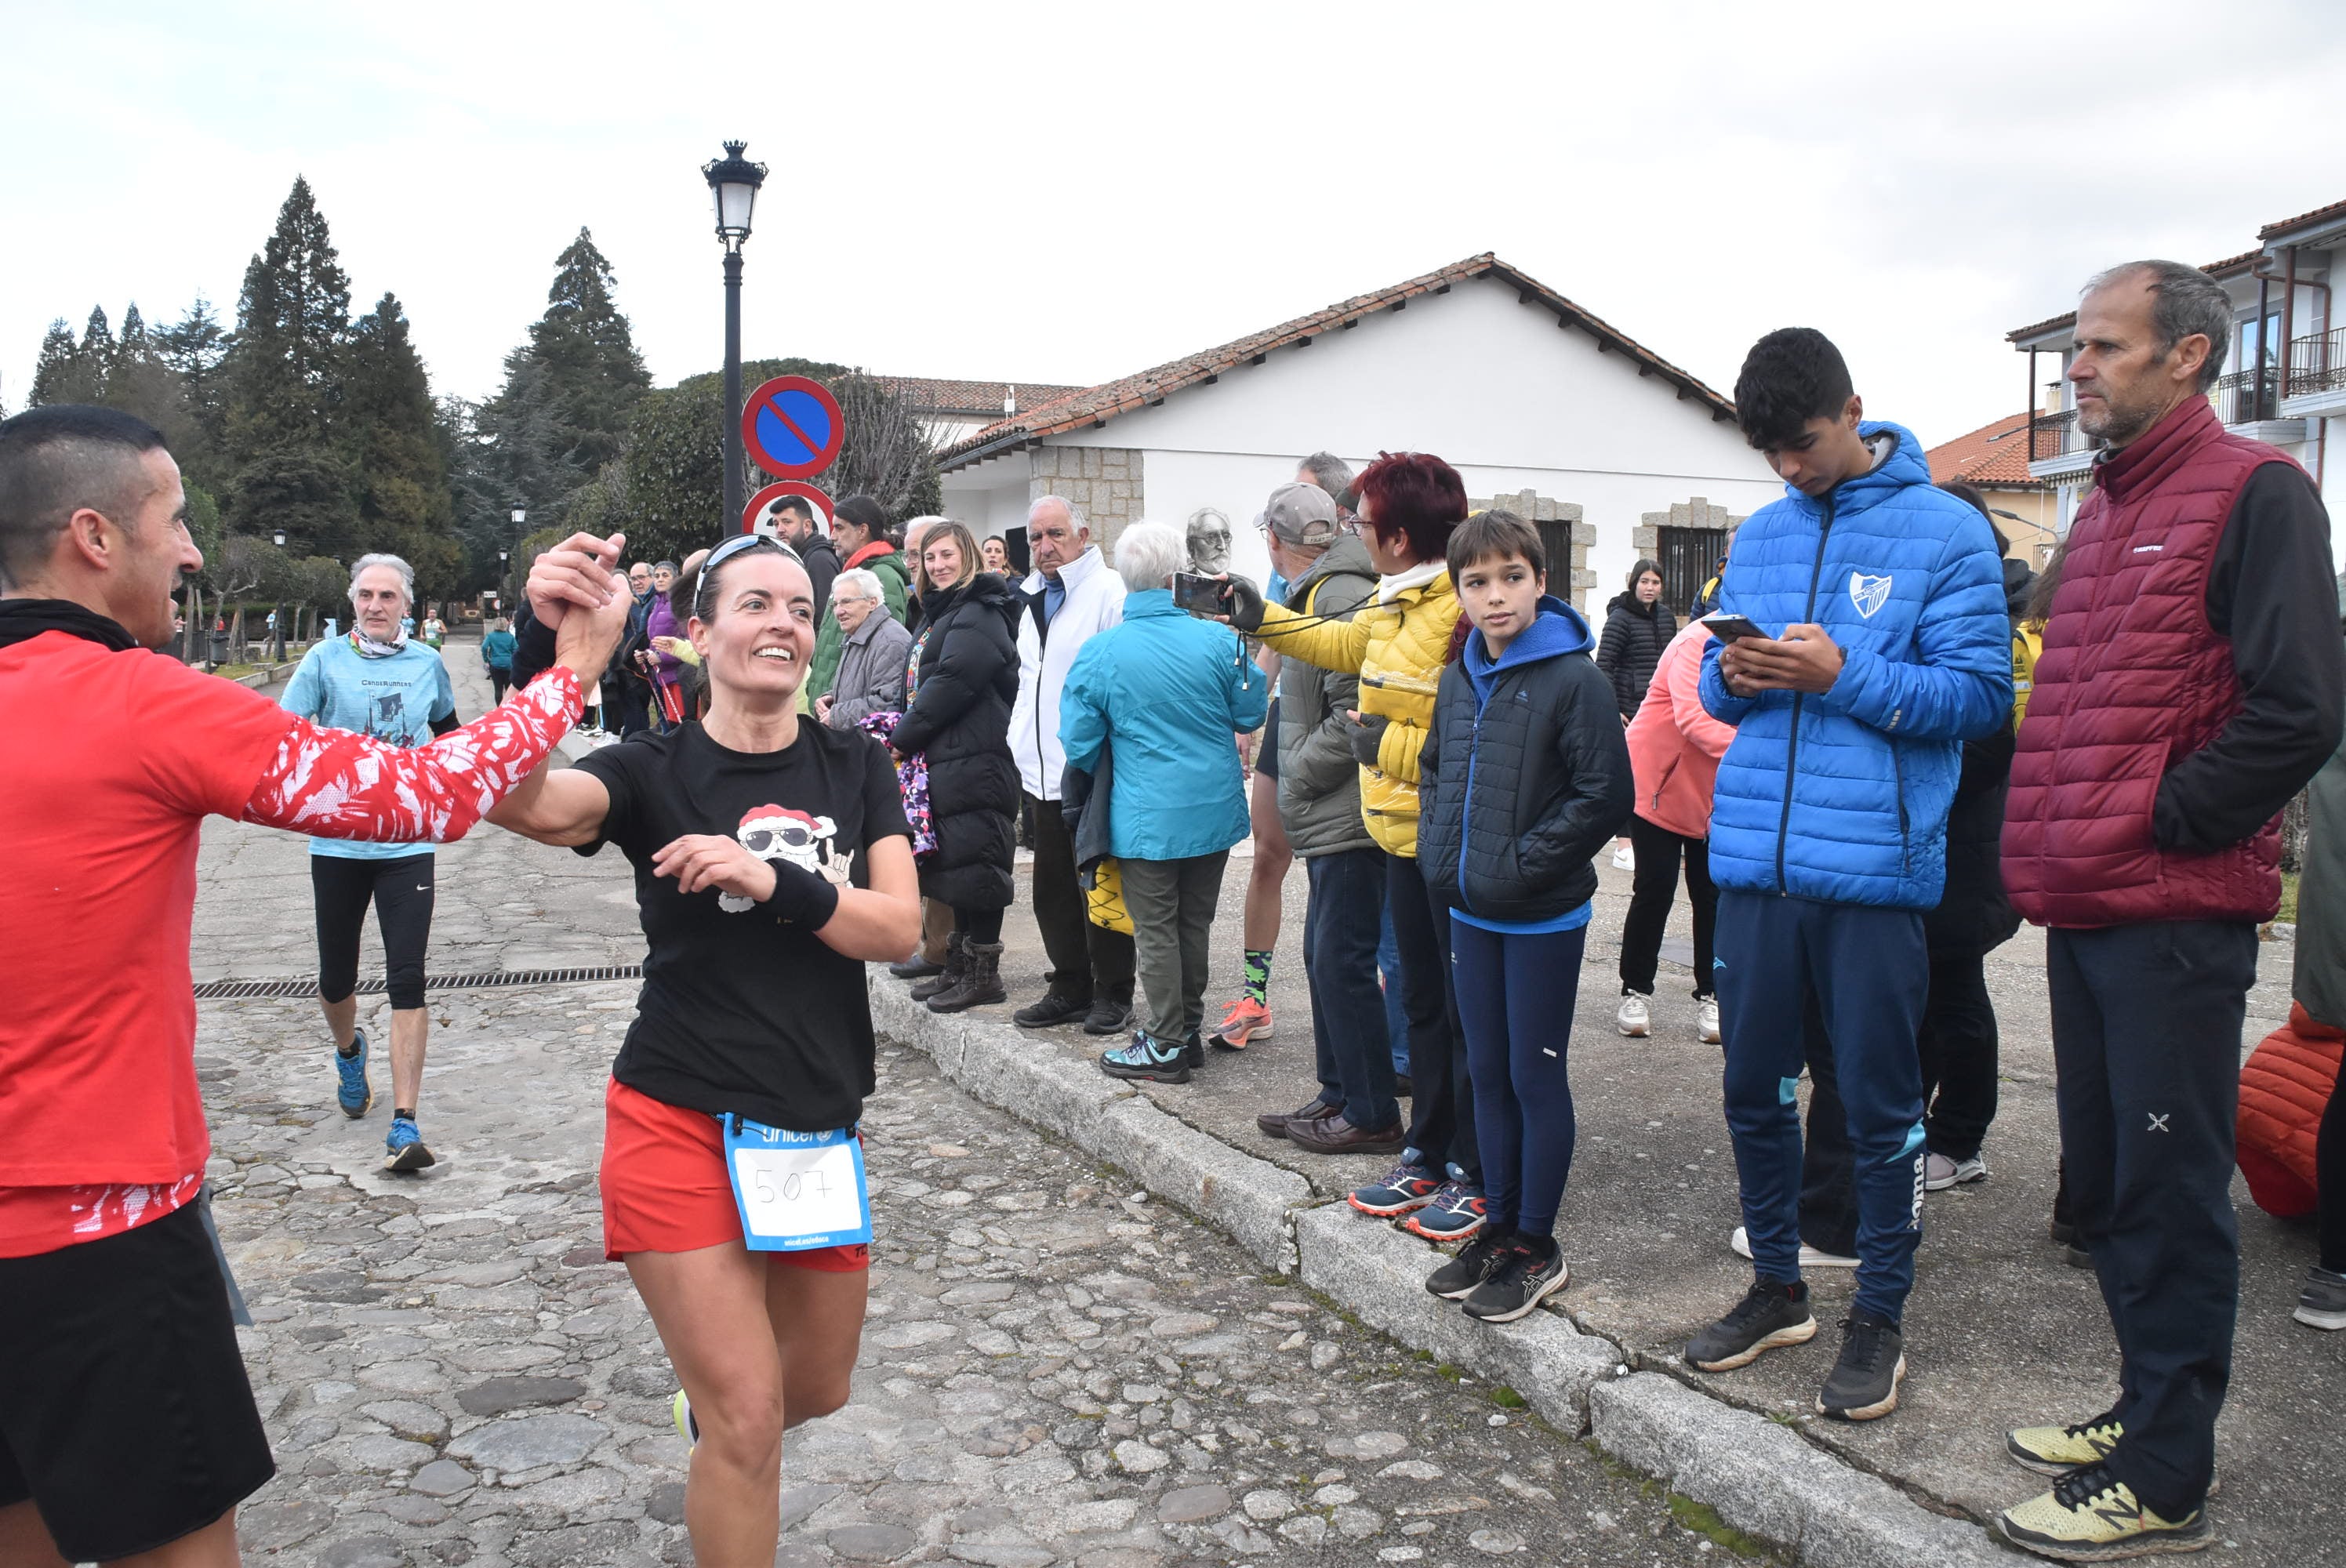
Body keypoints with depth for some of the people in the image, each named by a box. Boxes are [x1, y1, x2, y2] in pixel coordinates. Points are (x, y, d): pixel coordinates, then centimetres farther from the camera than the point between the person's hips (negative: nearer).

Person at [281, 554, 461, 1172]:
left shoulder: (427, 663, 3)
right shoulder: (325, 660, -3)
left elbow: (447, 727, 22)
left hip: (408, 842, 0)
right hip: (337, 840, 0)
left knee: (407, 979, -8)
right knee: (336, 976, 13)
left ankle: (404, 1126, -7)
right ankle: (349, 1051, 48)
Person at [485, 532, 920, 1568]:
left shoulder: (855, 767, 3)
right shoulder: (654, 771, -7)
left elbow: (898, 929, -9)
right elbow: (521, 800, -28)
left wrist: (773, 879, -24)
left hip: (820, 1125, 4)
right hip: (680, 1121, -4)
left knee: (817, 1391, 21)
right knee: (748, 1421, -5)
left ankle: (708, 1399, 54)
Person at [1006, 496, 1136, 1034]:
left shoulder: (1108, 591, -9)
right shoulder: (1033, 600, 16)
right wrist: (1019, 748, 21)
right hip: (1042, 773, 8)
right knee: (1053, 889, 13)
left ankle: (1112, 996, 12)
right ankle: (1069, 988, 24)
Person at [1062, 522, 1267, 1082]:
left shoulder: (1099, 652, -11)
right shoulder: (1218, 640, -8)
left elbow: (1079, 745, -5)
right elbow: (1250, 712, 2)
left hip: (1147, 816, -3)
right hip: (1215, 806, 3)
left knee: (1155, 931, 7)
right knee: (1194, 923, 16)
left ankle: (1165, 1046, 13)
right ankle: (1188, 1031, 27)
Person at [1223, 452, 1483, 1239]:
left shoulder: (1466, 611, -22)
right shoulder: (1398, 602, 8)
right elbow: (1343, 644, 29)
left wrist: (1388, 745, -18)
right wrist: (1261, 617, 31)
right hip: (1409, 836, 9)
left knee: (1468, 1012, 3)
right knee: (1424, 1002, 18)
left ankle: (1474, 1175, 16)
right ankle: (1426, 1156, 30)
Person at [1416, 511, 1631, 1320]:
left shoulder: (1574, 677, -15)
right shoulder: (1458, 679, 7)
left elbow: (1606, 795, -18)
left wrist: (1520, 865, -18)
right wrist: (1439, 851, 6)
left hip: (1543, 918, -7)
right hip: (1471, 912, 7)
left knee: (1537, 1077, 4)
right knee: (1488, 1072, 15)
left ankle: (1537, 1247, 17)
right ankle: (1500, 1227, 28)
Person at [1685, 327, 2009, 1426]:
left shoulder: (1945, 531, -3)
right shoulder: (1760, 536, 13)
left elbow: (1982, 692, -8)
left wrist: (1845, 676, -19)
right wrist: (1732, 675, -5)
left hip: (1874, 862, -5)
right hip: (1755, 856, 5)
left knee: (1879, 1102, 5)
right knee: (1755, 1087, 13)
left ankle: (1880, 1316, 22)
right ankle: (1777, 1288, 30)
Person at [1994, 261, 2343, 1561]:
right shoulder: (2103, 509, 18)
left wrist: (2160, 823, -12)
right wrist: (2043, 845, 12)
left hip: (2174, 916, -8)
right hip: (2085, 911, 8)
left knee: (2168, 1193, -1)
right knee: (2103, 1180, 16)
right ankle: (2150, 1406, 31)